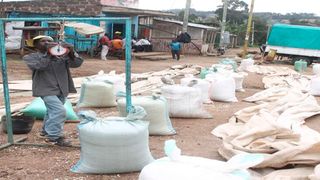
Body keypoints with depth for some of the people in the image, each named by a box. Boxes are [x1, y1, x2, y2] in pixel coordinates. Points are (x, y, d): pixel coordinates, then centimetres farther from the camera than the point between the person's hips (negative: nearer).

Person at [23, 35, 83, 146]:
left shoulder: (61, 55, 7)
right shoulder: (30, 57, 1)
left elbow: (76, 63, -6)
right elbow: (39, 66, -21)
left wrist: (71, 52, -23)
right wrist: (48, 53, -24)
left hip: (62, 89, 6)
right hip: (46, 89, -6)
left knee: (53, 112, 21)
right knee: (59, 111, -21)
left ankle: (46, 130, 43)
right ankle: (54, 136, -8)